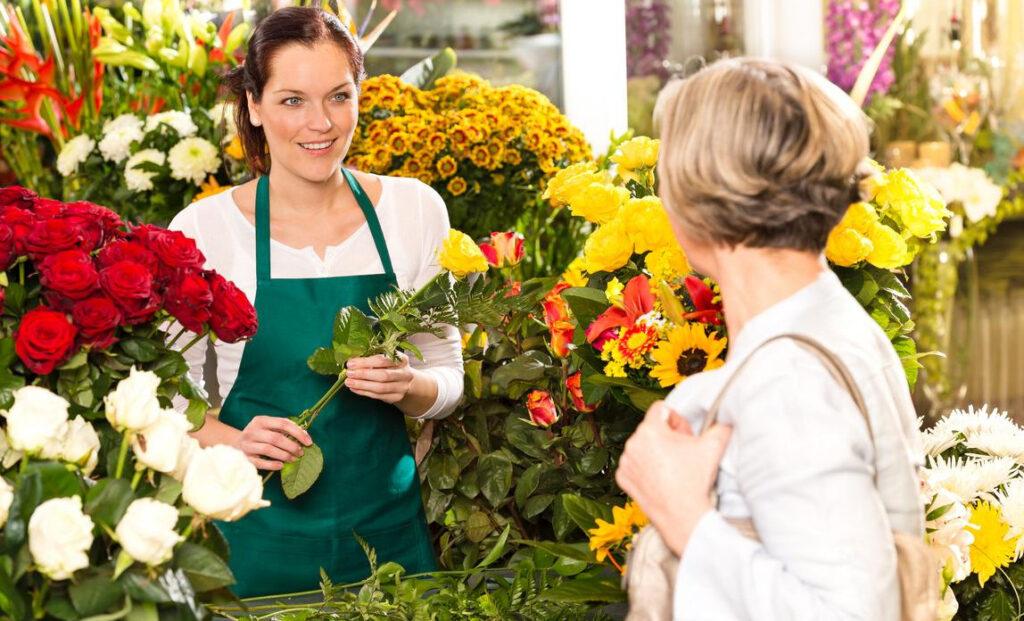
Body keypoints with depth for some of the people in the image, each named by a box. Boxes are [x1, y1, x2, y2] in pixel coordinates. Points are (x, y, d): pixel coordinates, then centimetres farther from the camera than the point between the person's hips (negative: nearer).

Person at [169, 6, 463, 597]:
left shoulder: (416, 209, -2)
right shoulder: (204, 228, -9)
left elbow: (447, 380, 5)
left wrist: (407, 387, -16)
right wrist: (235, 442, -20)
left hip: (388, 525, 2)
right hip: (257, 540, -2)